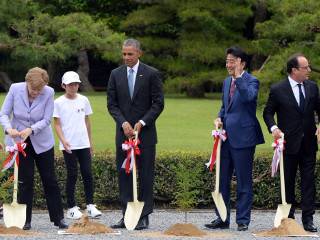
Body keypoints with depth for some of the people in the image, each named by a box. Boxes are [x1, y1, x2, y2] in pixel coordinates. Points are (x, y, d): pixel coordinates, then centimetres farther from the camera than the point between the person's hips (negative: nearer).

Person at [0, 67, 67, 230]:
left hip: (42, 142, 0)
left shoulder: (48, 93, -12)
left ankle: (58, 218, 13)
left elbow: (46, 120, -11)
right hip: (19, 141, 0)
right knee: (25, 181, -1)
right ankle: (25, 221, 6)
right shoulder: (15, 89, -11)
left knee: (50, 180, 4)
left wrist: (31, 129, -27)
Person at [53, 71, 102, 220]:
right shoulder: (59, 103, -1)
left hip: (83, 144, 3)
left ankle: (90, 206, 4)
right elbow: (57, 124, -3)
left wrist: (90, 141, 16)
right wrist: (63, 140, -16)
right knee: (72, 175, -1)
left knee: (87, 173, -1)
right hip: (68, 146, -3)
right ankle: (72, 208, 6)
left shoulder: (83, 100, 9)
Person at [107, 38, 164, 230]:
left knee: (146, 175, -1)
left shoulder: (151, 74, -2)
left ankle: (144, 216, 3)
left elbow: (158, 103, -3)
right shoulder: (116, 74, 7)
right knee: (124, 174, 3)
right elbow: (112, 104, 6)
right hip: (124, 132, 3)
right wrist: (123, 123, -9)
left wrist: (142, 123, -12)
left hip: (145, 132, -3)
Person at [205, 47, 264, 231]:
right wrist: (220, 119, 6)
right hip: (226, 137, 8)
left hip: (243, 137, -7)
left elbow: (249, 96, -30)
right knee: (222, 180, 10)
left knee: (244, 181, 0)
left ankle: (243, 220, 6)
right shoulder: (227, 82, 15)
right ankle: (222, 219, 17)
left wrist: (238, 76, -27)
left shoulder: (251, 81, -8)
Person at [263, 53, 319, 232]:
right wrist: (273, 128, -16)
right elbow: (268, 112, 2)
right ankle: (289, 217, 16)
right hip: (289, 142, -3)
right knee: (288, 181, 6)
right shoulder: (277, 90, -6)